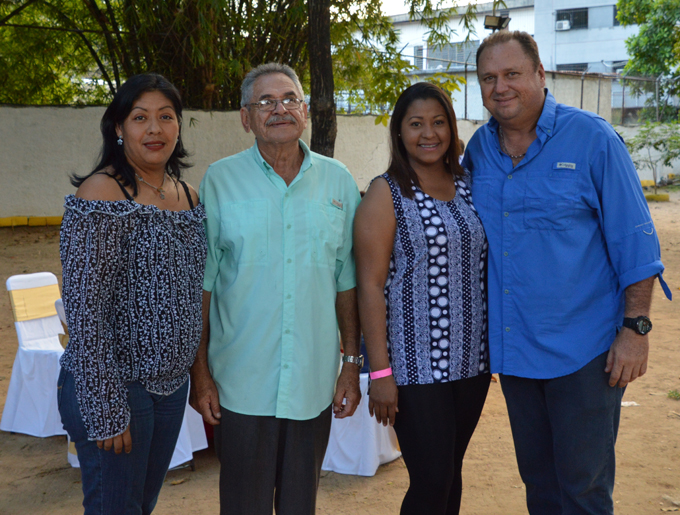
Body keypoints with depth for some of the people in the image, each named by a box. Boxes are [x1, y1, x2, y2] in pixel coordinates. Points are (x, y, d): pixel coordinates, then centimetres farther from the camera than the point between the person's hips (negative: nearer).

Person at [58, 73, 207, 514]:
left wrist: (199, 374, 14)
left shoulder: (189, 196, 7)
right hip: (114, 387, -7)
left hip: (172, 383, 7)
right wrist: (105, 411, -19)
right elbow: (85, 309, -19)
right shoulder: (101, 195, -16)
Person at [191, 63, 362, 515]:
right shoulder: (220, 182, -3)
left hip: (314, 383, 2)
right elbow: (201, 285, -1)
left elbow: (347, 282, 7)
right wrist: (200, 371, -4)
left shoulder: (338, 182, 4)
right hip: (241, 385, -2)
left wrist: (352, 364, 5)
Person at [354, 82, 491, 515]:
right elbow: (370, 286, -11)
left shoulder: (468, 187, 9)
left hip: (471, 360, 5)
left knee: (451, 473, 15)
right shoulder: (386, 195, -8)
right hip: (416, 364, -5)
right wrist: (380, 372, -15)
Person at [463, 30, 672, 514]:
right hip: (511, 346, 5)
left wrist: (635, 328, -13)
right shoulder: (479, 148, 5)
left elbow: (635, 241, -9)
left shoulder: (592, 139, -10)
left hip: (583, 348, -5)